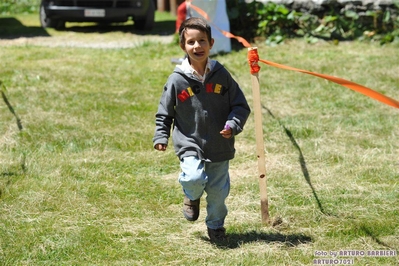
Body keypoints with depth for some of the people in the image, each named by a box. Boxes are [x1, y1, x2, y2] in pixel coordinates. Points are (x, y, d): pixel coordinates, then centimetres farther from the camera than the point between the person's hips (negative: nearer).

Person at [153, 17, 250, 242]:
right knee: (193, 179, -24)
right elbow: (164, 113, 5)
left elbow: (241, 106, 3)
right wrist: (161, 137, -5)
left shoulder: (221, 75, -3)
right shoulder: (177, 80, -6)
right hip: (189, 143, -2)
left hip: (219, 146, 2)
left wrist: (233, 125, -14)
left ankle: (216, 225, 36)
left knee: (218, 191, 8)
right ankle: (192, 198, 13)